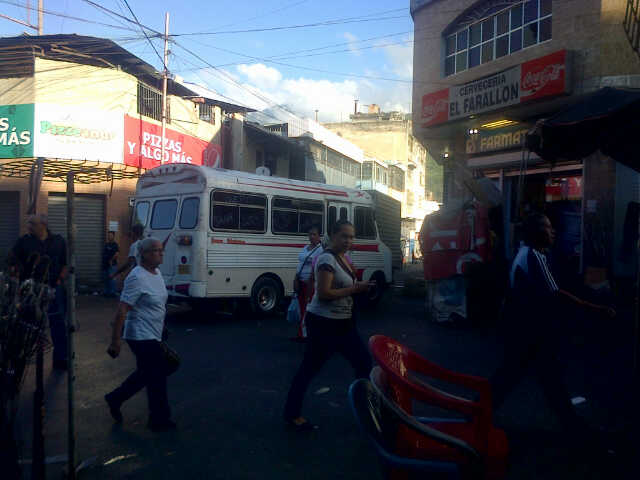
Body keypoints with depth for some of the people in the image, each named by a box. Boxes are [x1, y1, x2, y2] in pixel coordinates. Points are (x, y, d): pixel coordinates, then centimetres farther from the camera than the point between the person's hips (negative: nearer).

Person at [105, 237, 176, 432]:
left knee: (146, 374, 20)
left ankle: (115, 399, 36)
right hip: (142, 337, -9)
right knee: (157, 377, 1)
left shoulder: (157, 273, 8)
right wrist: (115, 340, -23)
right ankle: (159, 420, 16)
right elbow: (122, 310, -22)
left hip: (152, 336, 9)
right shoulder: (137, 278, -20)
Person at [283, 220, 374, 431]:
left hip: (342, 323, 10)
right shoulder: (327, 259, -17)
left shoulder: (343, 258, 11)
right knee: (309, 368, 1)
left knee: (364, 362, 13)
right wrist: (354, 289, -20)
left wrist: (359, 287, 5)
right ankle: (292, 414, 15)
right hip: (323, 323, -9)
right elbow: (323, 293, -23)